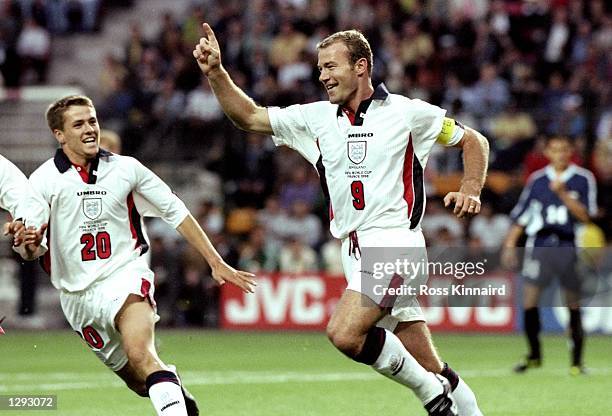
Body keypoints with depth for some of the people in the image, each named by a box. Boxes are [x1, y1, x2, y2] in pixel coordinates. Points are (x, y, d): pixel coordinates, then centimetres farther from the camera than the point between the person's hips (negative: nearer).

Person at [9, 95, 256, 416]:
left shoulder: (125, 168, 3)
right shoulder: (44, 180, -3)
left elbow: (176, 212, 12)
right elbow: (30, 249, -8)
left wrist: (216, 263, 10)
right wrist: (28, 245, -34)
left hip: (125, 275, -1)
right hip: (78, 295, 1)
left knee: (140, 354, -30)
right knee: (139, 382, 8)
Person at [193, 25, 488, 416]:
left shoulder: (407, 112, -2)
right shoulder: (316, 118, 11)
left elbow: (474, 141, 8)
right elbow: (249, 116, 10)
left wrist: (471, 190, -7)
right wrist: (215, 72, -3)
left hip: (394, 240, -6)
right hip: (355, 249, 6)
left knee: (345, 333, -24)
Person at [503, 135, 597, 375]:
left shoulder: (583, 179, 3)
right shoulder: (537, 180, 11)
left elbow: (585, 216, -6)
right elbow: (521, 215, 14)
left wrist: (563, 194, -15)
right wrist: (510, 245, 8)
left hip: (569, 245, -2)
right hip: (539, 245, 2)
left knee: (573, 304, 0)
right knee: (529, 301, -7)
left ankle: (576, 361, 8)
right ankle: (534, 355, 10)